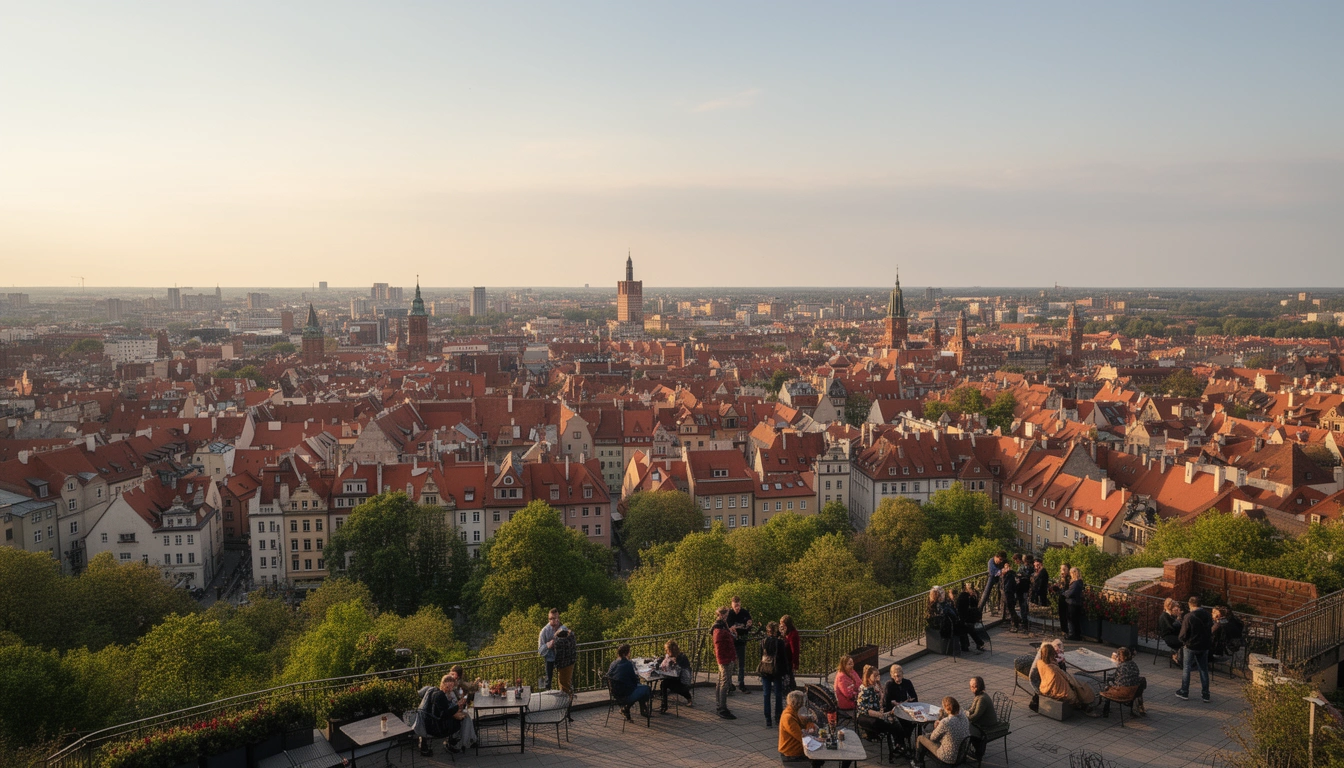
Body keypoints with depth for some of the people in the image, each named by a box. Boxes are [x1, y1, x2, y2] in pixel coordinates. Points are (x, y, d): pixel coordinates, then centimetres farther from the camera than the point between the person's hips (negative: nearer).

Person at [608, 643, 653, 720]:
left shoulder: (613, 664, 2)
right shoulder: (628, 664, -19)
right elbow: (635, 680, -12)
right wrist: (636, 675, 11)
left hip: (615, 694, 8)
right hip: (626, 696, -8)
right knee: (646, 688, 8)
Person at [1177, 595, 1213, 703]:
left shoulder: (1189, 616, -20)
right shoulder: (1207, 615, -2)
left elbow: (1183, 634, -16)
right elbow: (1211, 630, 7)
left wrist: (1183, 641, 4)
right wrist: (1208, 641, 16)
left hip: (1191, 646, -5)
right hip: (1205, 646, 5)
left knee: (1186, 669, 9)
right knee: (1204, 670, 13)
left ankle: (1184, 692, 16)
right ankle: (1205, 694, 16)